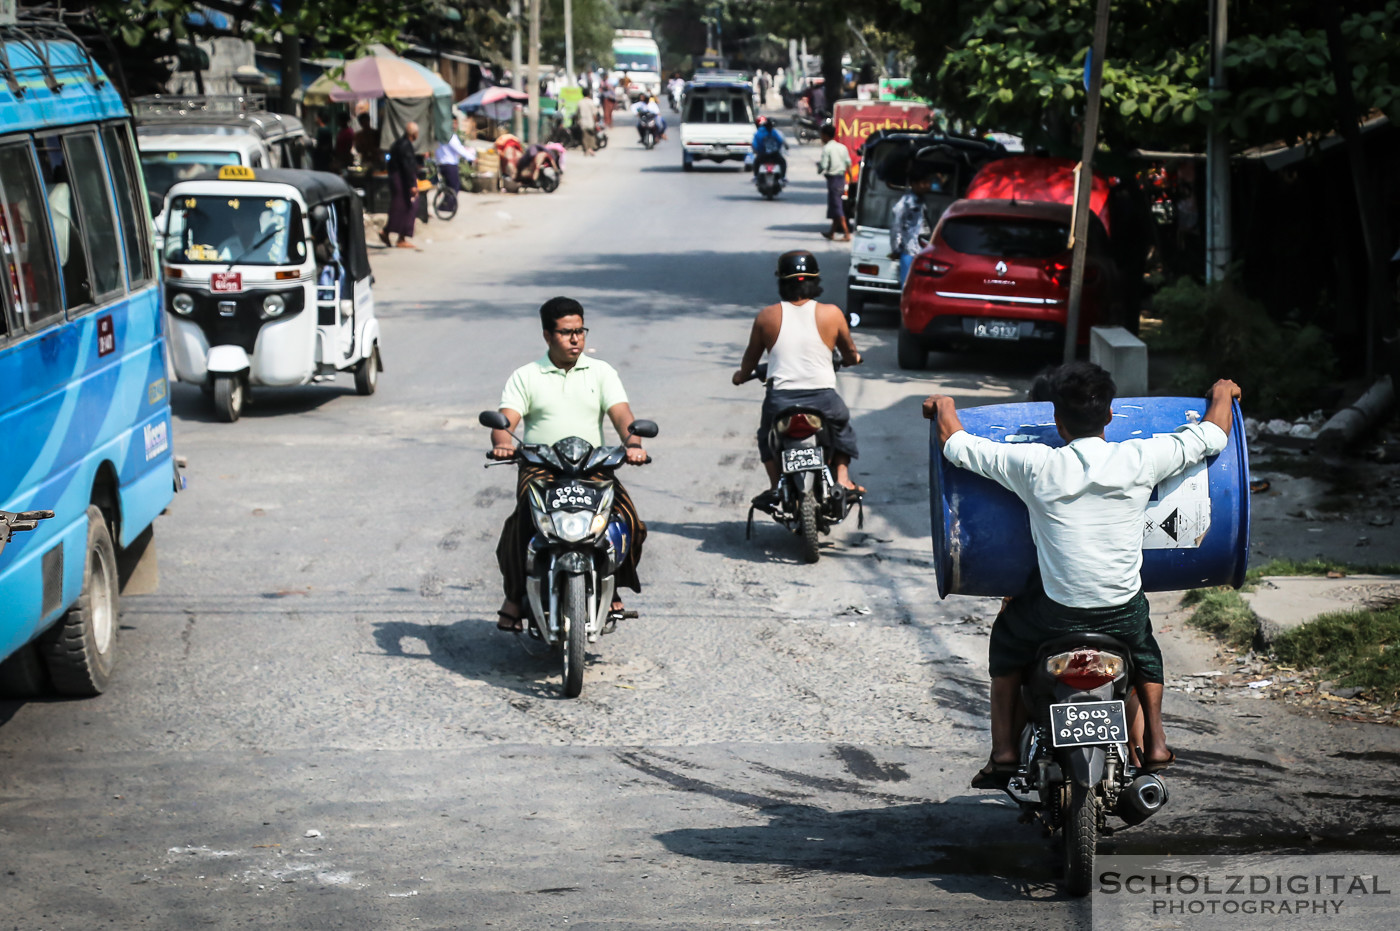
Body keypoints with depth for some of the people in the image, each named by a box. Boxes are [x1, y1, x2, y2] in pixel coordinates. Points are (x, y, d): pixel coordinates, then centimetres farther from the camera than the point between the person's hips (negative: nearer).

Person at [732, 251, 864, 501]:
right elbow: (850, 354, 14)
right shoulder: (832, 314, 0)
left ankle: (776, 487, 21)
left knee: (766, 433, 31)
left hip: (780, 398, 0)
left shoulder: (766, 316, 1)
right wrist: (853, 359, 39)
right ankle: (843, 478, 16)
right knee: (842, 426, 31)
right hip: (823, 397, 0)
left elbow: (751, 358, 13)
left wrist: (741, 375, 36)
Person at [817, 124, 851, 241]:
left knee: (837, 208, -7)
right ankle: (832, 232, 27)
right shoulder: (842, 147, 8)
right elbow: (848, 164, 9)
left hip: (832, 178, -8)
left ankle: (846, 234, -13)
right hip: (842, 178, 8)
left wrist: (818, 167, 4)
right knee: (836, 205, 18)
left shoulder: (826, 149, -13)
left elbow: (824, 166, -16)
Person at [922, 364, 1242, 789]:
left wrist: (944, 407, 19)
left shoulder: (1036, 465, -14)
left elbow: (956, 446, -1)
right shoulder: (1140, 459, -11)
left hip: (1056, 614, -1)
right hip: (1124, 613, 2)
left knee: (1006, 640, 30)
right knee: (1145, 645, 36)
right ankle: (1155, 743, 28)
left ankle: (1003, 751, 25)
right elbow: (1212, 437, 4)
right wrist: (1222, 394, 25)